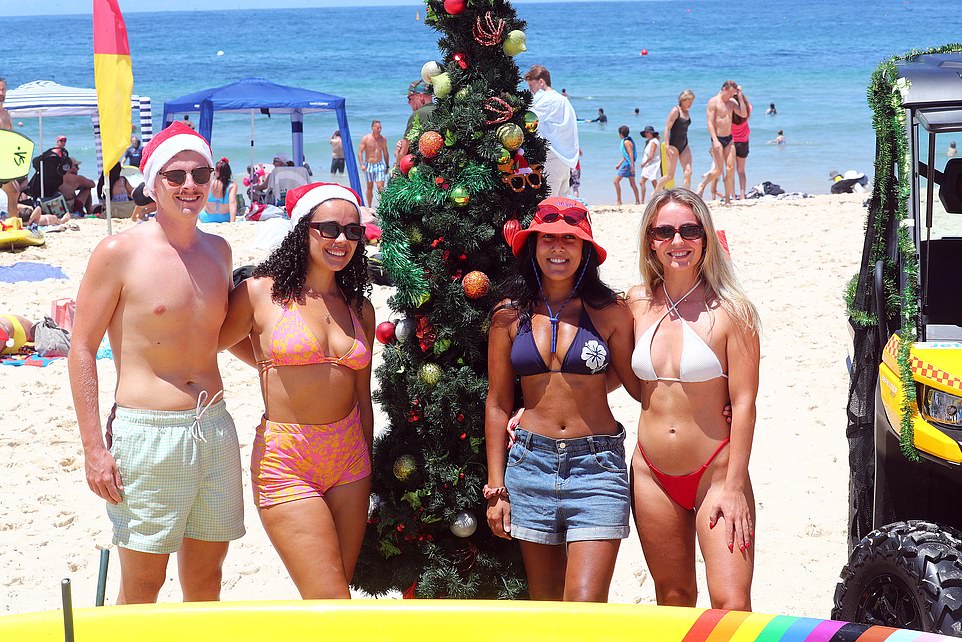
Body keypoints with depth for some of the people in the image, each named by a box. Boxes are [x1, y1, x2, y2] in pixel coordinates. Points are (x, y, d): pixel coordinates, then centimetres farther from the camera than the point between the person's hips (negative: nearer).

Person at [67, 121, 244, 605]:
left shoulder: (218, 250, 10)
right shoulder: (119, 253, -8)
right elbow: (82, 349, -7)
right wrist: (94, 448, -12)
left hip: (215, 428, 6)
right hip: (147, 432, -6)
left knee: (206, 578, 13)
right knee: (141, 586, 0)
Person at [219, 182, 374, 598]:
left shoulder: (359, 308, 10)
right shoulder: (262, 293, -4)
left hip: (349, 457, 5)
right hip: (286, 462, -5)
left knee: (337, 590, 7)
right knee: (332, 601, -11)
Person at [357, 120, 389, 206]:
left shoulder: (383, 139, 5)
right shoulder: (366, 138, -4)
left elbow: (385, 153, 15)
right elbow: (360, 152, -6)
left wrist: (387, 166, 15)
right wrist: (362, 164, -19)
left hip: (380, 165, 1)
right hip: (369, 165, -1)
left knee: (381, 187, -11)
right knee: (370, 188, 7)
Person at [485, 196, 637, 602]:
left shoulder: (610, 313, 1)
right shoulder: (511, 316, 6)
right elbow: (497, 404, 9)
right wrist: (496, 488, 6)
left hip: (597, 465, -2)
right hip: (531, 460, 2)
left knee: (584, 605, -12)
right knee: (545, 601, 9)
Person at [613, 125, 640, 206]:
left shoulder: (626, 142, -14)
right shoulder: (625, 141, 16)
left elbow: (631, 154, -20)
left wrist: (632, 166, -24)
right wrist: (619, 164, 26)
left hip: (628, 163, -10)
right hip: (627, 163, 10)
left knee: (616, 181, -8)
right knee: (632, 183, 12)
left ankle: (618, 201, -8)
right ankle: (637, 201, 14)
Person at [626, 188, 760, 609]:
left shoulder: (729, 310, -8)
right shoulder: (638, 303, 5)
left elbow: (743, 404, -9)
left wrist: (734, 487, -13)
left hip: (714, 473, -4)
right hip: (652, 475, 4)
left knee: (731, 605, -12)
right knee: (673, 597, 13)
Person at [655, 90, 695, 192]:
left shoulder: (686, 112, 12)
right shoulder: (675, 111, -10)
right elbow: (667, 128, -15)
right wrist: (667, 146, -21)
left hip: (684, 146, 7)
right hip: (673, 145, -7)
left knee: (688, 172, -7)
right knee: (669, 176, -4)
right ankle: (655, 193, 14)